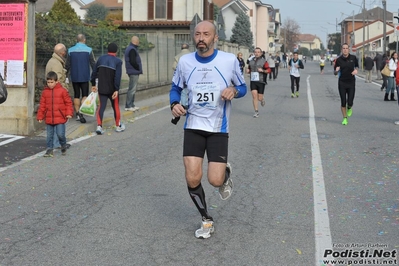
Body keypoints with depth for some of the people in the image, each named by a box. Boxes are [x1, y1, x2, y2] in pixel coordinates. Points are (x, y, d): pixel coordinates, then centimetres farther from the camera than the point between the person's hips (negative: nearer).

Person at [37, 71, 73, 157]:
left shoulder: (62, 91, -3)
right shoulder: (45, 92, 6)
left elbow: (68, 103, 1)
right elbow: (42, 105, 10)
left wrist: (69, 113, -7)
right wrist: (40, 116, 9)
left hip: (60, 118, -3)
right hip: (48, 119, 3)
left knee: (60, 134, -5)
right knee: (49, 135, 7)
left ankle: (63, 146, 21)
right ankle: (49, 149, 17)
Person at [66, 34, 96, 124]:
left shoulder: (71, 50, 1)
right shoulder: (88, 50, -5)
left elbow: (68, 65, 4)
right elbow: (93, 64, -4)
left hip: (74, 77, 2)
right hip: (85, 77, -2)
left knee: (76, 95, 12)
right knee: (85, 95, 1)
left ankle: (77, 114, 14)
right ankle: (81, 113, -16)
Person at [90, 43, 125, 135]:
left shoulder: (101, 58, 7)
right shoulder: (118, 61, -6)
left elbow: (94, 72, 10)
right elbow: (118, 76, -16)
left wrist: (93, 84, 20)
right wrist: (116, 90, -17)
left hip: (101, 89, 3)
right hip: (112, 89, -3)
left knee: (101, 106, 3)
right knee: (115, 107, 12)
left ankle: (99, 126, -12)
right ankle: (118, 126, 25)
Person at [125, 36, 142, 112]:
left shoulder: (129, 48, 17)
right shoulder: (132, 50, -16)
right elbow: (132, 62, -23)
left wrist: (138, 69, 13)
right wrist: (139, 68, -10)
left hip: (133, 72, 11)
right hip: (134, 72, -11)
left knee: (133, 89, 15)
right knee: (132, 89, -8)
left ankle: (131, 105, 20)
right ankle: (128, 106, -5)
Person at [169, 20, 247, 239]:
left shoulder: (229, 60, -7)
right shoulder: (185, 61, -2)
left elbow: (242, 87, 5)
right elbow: (175, 88, 12)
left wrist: (234, 91, -18)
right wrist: (174, 104, -9)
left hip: (218, 129, -2)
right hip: (193, 127, 2)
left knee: (215, 180, -10)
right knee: (192, 179, -6)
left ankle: (226, 174, 30)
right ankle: (206, 221, 18)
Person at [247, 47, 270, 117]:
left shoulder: (264, 61, -3)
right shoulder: (251, 61, 10)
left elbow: (269, 70, -6)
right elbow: (249, 69, 24)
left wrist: (262, 70, -22)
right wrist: (248, 70, 2)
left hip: (261, 82, -3)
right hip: (253, 81, 3)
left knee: (259, 98, 0)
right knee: (254, 96, -8)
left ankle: (262, 99, 38)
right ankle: (256, 112, 0)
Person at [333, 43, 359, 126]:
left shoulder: (353, 58, 0)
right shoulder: (339, 60, -3)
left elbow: (357, 65, 20)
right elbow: (335, 73, 3)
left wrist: (356, 70, -3)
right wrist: (336, 70, -21)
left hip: (351, 82, 0)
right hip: (342, 83, 0)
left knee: (350, 102, -6)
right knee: (343, 102, 0)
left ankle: (349, 108, 32)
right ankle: (345, 118, 17)